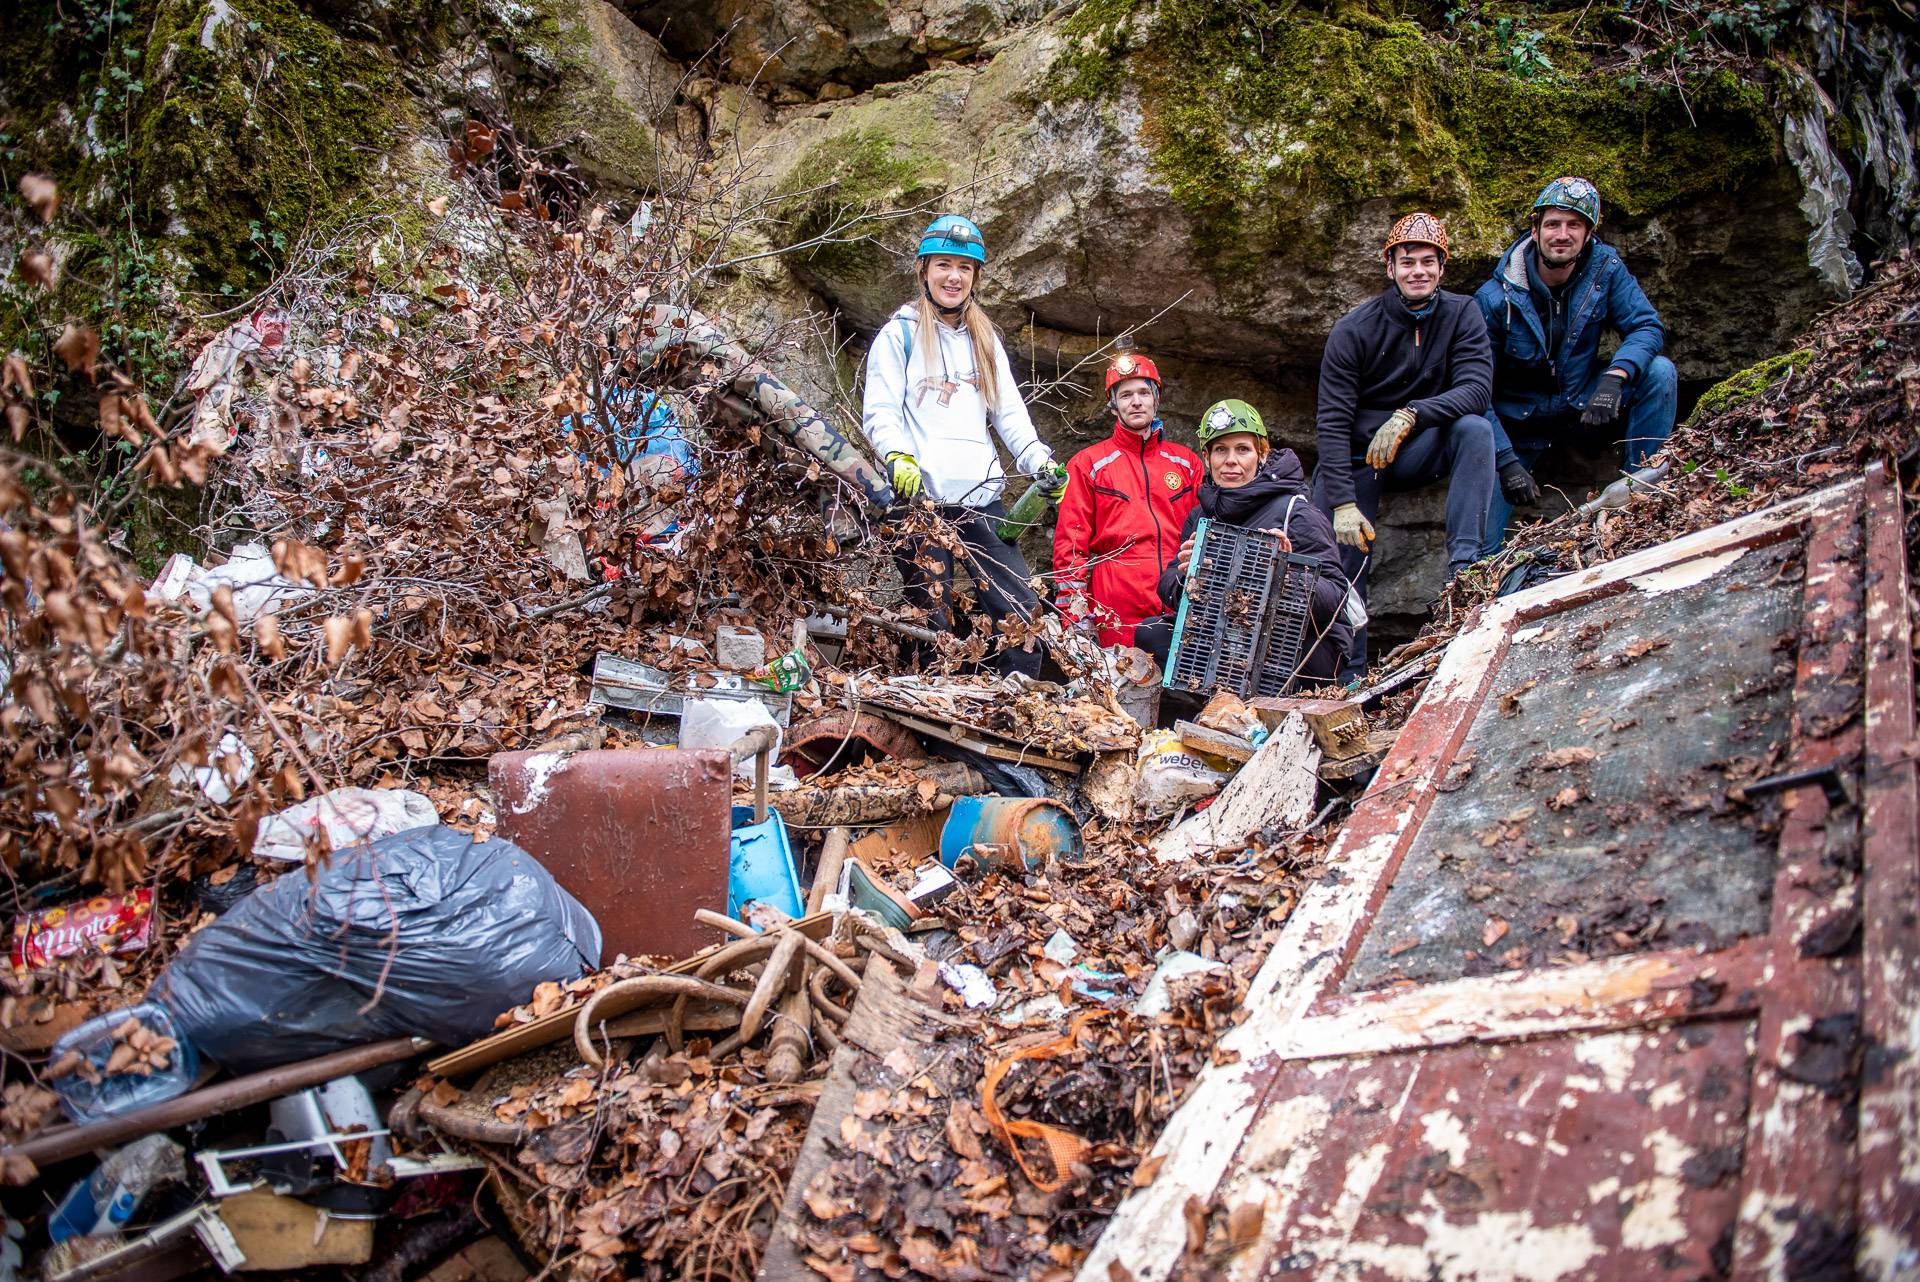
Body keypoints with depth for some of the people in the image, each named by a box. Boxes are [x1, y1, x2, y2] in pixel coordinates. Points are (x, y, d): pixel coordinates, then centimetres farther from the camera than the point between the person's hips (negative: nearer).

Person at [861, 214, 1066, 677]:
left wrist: (1041, 464, 2)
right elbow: (879, 411, -2)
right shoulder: (900, 333, 6)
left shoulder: (985, 340, 21)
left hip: (982, 496, 5)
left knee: (1021, 609, -2)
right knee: (933, 618, -4)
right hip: (921, 495, -5)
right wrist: (897, 458, -22)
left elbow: (1009, 412, 18)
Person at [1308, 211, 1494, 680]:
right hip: (1355, 459, -1)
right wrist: (1343, 503, -26)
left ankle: (1465, 565, -33)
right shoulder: (1353, 330, -12)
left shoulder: (1461, 314, -5)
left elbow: (1476, 389, -19)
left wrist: (1408, 415, -35)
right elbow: (1333, 422, -16)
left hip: (1417, 451, 1)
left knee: (1474, 428, -27)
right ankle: (1349, 675, 1)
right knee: (1342, 556, -11)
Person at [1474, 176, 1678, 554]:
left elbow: (1648, 326, -12)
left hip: (1585, 405, 3)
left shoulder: (1604, 268, -9)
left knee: (1659, 372, -22)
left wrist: (1614, 377, -34)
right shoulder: (1494, 299, -18)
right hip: (1519, 421, -3)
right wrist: (1507, 462, -29)